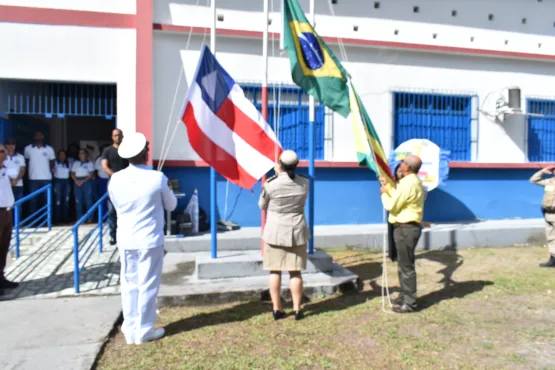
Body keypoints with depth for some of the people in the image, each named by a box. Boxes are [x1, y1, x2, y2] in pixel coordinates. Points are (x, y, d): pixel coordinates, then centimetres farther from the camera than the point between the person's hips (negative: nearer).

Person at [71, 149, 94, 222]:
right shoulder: (76, 163, 17)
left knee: (88, 199, -7)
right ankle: (79, 218, 5)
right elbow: (72, 173, 13)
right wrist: (76, 181, -6)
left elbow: (91, 174, -3)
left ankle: (90, 217, -4)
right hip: (77, 182, 3)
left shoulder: (89, 163, 6)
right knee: (78, 200, 0)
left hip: (87, 181, -3)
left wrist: (83, 181, -13)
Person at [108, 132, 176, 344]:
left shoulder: (115, 179, -5)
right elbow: (171, 205, 1)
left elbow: (116, 207, 11)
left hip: (125, 240, 4)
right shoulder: (157, 178, -14)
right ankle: (144, 331, 19)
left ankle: (131, 331, 25)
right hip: (150, 240, -3)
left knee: (129, 285, 14)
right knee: (148, 285, 8)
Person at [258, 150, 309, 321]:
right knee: (295, 272, 9)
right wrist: (281, 174, 17)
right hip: (297, 232, 2)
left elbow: (262, 206, 1)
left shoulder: (271, 184, -14)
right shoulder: (304, 183, -4)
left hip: (275, 232, -2)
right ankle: (297, 309, 15)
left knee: (275, 271, 8)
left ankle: (277, 309, 14)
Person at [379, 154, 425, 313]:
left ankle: (410, 303, 6)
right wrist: (387, 185, 19)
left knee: (406, 266, -3)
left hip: (406, 228, -11)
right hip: (407, 227, 11)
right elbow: (399, 197, 19)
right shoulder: (412, 181, 13)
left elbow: (391, 206, -17)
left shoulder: (408, 183, -20)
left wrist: (384, 193, 0)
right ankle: (405, 296, 31)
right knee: (403, 265, 19)